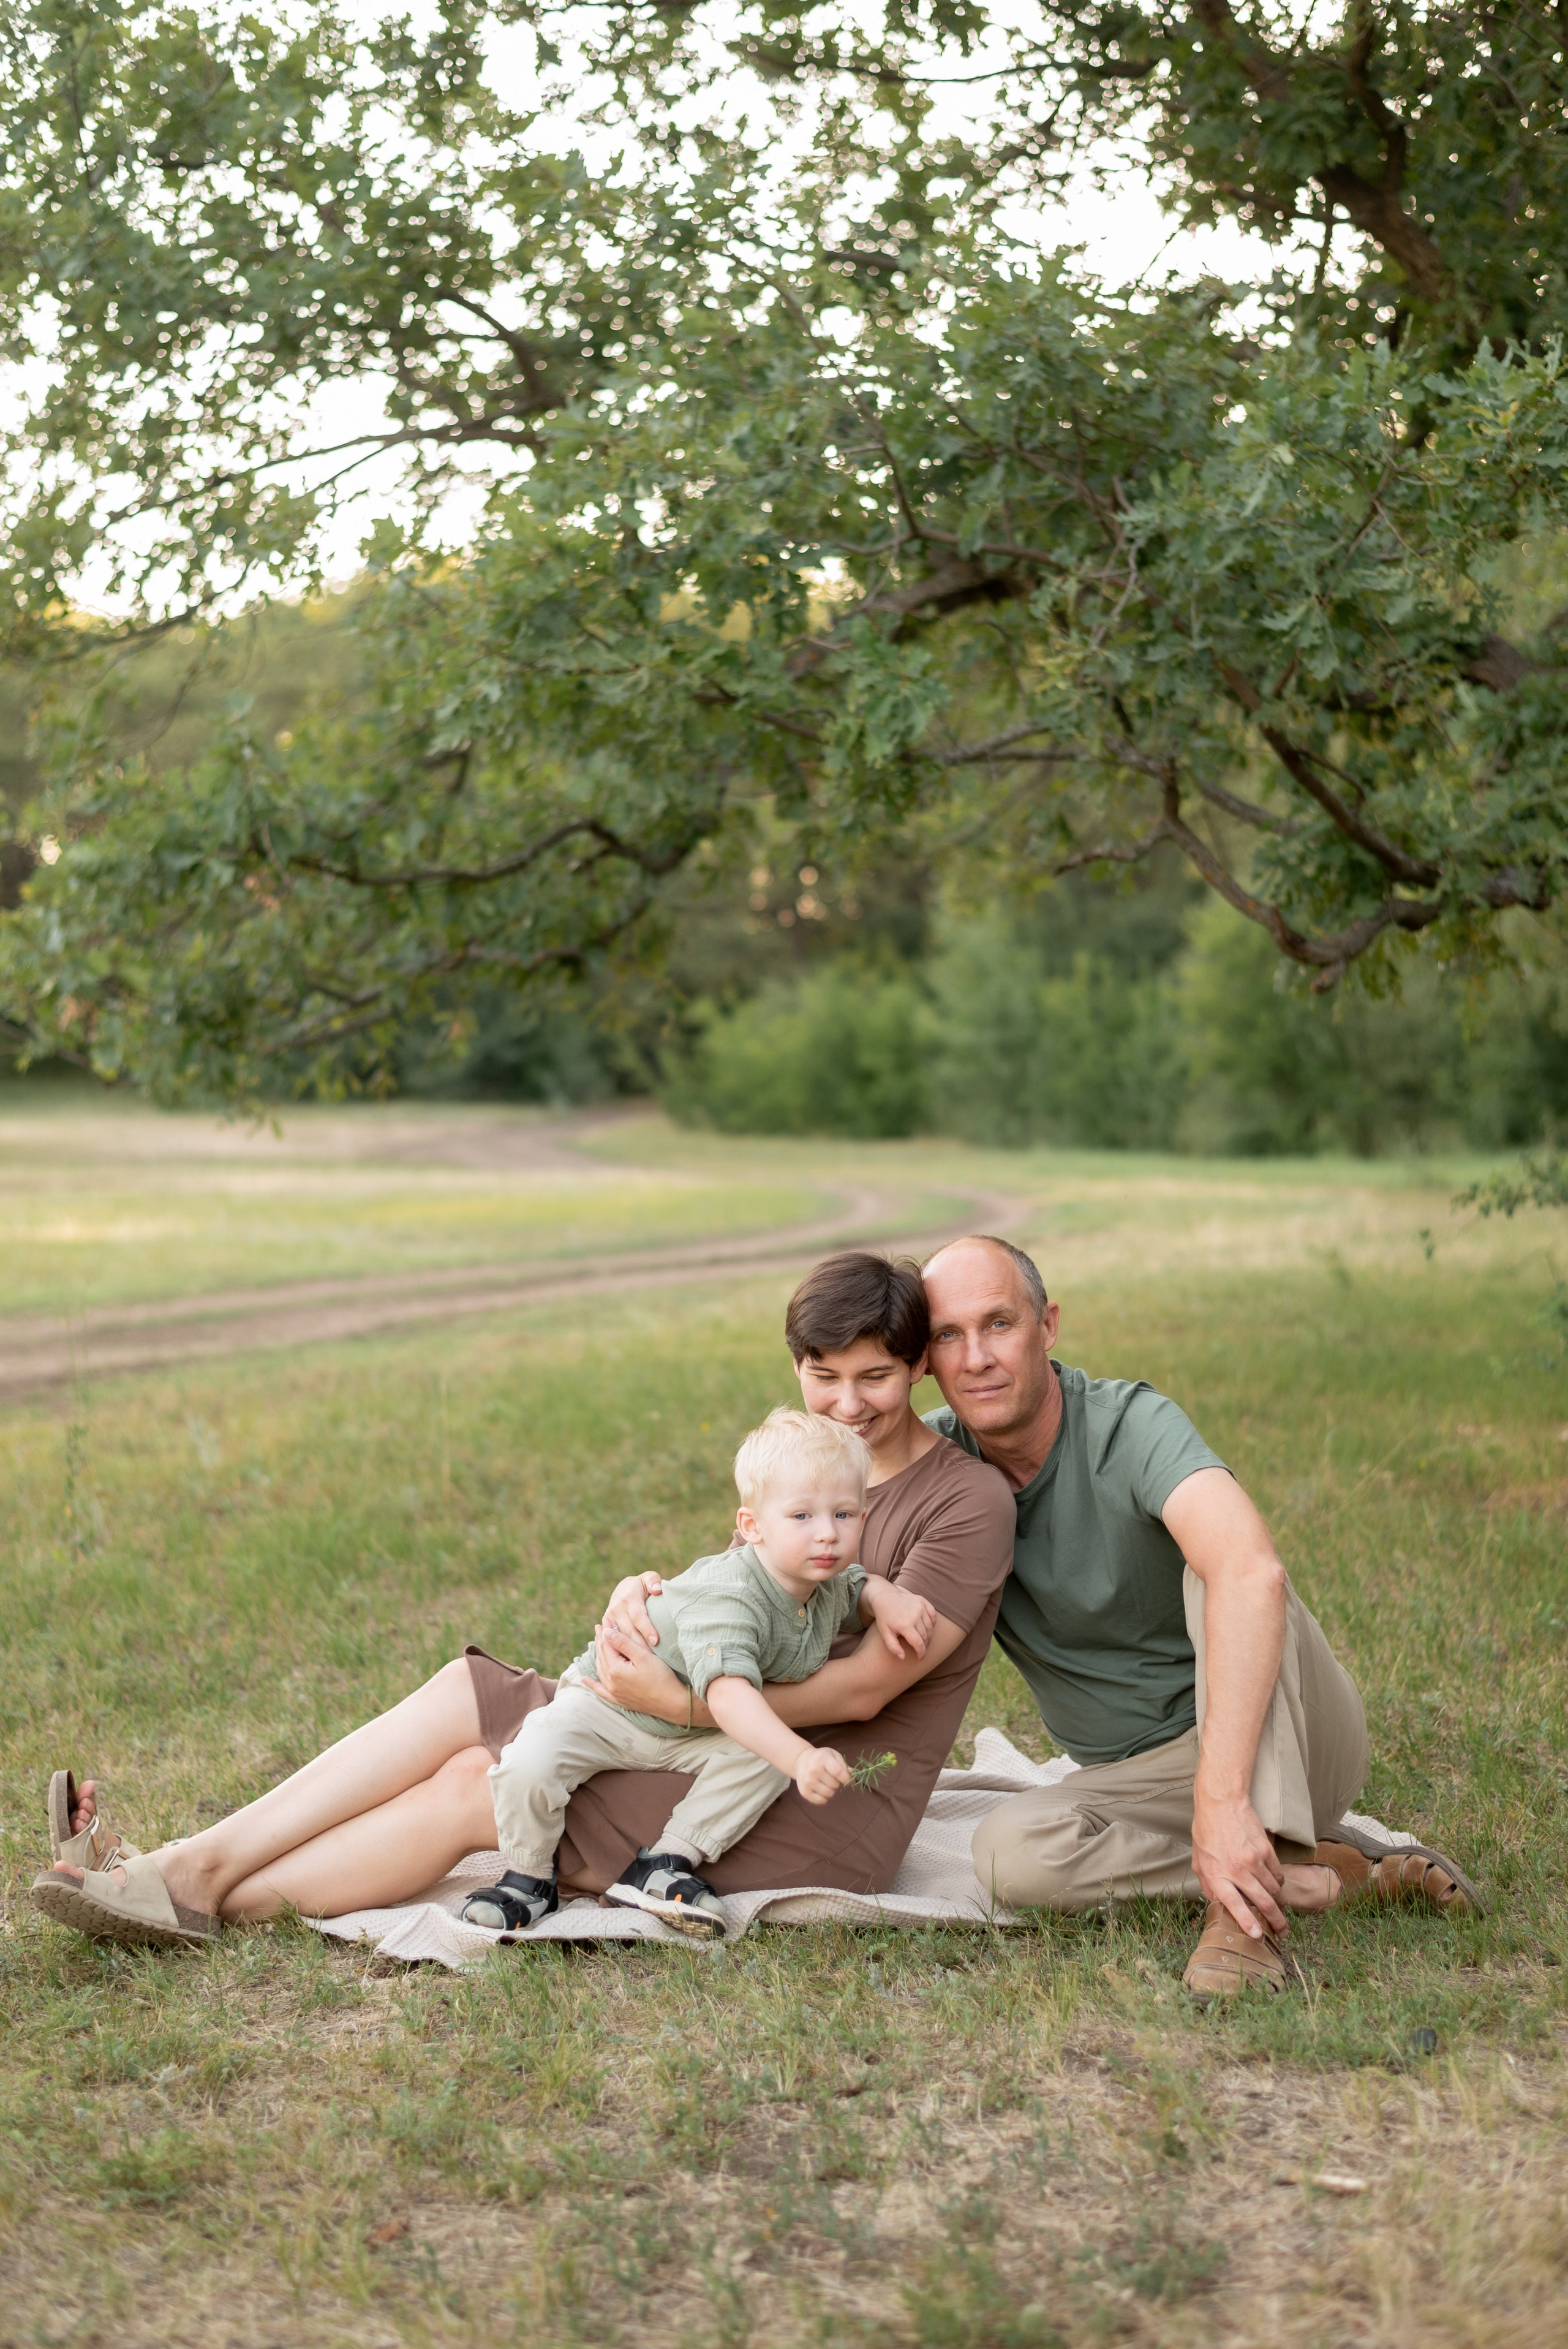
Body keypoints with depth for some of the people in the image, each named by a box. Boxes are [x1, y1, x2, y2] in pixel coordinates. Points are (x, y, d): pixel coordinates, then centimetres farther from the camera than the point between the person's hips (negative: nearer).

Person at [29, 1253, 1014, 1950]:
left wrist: (683, 1701, -24)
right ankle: (186, 1866, -14)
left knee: (473, 1787, -18)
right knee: (469, 1694, -8)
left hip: (833, 1816, -8)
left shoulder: (969, 1502, -12)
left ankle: (209, 1900, -15)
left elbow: (865, 1688, -18)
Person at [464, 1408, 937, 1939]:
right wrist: (800, 1758, -67)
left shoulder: (830, 1584, -12)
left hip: (697, 1734, 6)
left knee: (764, 1756, -22)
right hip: (611, 1703, -6)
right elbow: (727, 1693, -54)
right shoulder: (728, 1597, -40)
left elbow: (857, 1587, 14)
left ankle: (668, 1865, -11)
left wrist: (889, 1600, -12)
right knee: (529, 1765, -28)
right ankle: (528, 1879, 0)